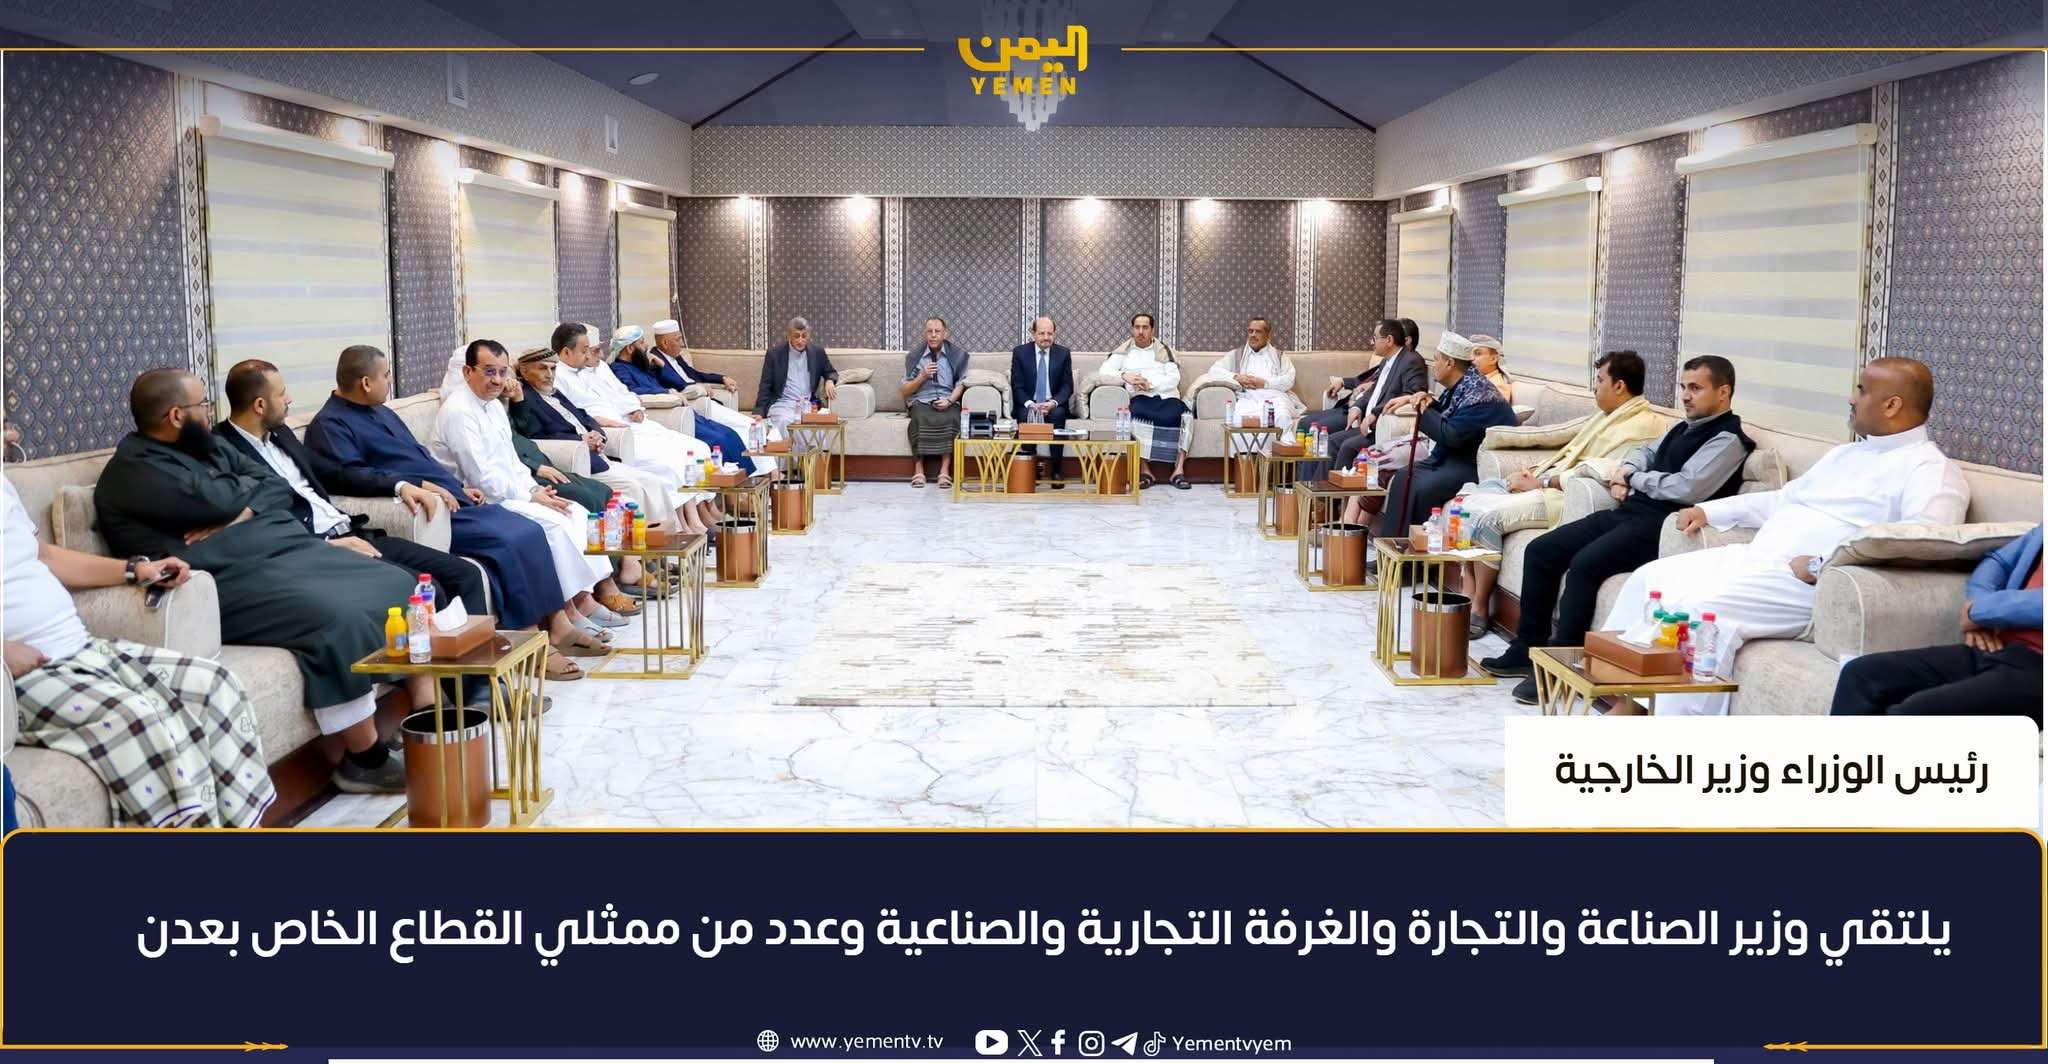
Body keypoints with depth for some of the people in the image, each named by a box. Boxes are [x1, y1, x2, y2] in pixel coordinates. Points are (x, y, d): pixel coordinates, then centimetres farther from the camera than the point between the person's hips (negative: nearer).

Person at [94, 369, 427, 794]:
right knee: (339, 620, -31)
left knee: (396, 585, -4)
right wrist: (249, 483, 4)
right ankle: (366, 759, -21)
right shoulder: (133, 470, -5)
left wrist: (241, 514, -6)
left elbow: (279, 487, 13)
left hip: (294, 548, 9)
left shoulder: (208, 447, 22)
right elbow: (219, 500, -17)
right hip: (236, 579, -9)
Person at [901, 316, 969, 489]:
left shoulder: (957, 355, 10)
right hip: (921, 402, 0)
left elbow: (961, 384, 6)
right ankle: (918, 470, -31)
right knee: (920, 418, -35)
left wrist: (949, 400, -13)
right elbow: (905, 391, 8)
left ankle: (945, 471, -33)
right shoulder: (913, 356, 8)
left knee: (950, 419, -34)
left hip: (947, 402, 0)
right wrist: (923, 376, -9)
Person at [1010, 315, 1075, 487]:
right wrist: (1030, 404, -20)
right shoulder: (1020, 352, 1)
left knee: (1057, 414, -32)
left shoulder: (1063, 353, 4)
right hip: (1028, 404, -1)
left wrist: (1053, 403, -19)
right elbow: (1017, 386, -2)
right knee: (1026, 415, -34)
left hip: (1053, 406, 1)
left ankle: (1057, 470, -27)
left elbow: (1067, 386, 1)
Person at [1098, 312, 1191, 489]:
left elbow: (1174, 378, 3)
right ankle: (1144, 471, -33)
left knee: (1186, 415, -31)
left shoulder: (1163, 349, 16)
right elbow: (1102, 374, 5)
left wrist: (1150, 383, -13)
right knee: (1136, 415, -37)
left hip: (1167, 397, 1)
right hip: (1140, 399, -1)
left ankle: (1179, 470, -31)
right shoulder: (1123, 351, 16)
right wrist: (1124, 376, -12)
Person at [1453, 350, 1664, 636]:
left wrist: (1539, 482, -17)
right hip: (1546, 483, 11)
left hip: (1568, 497, -11)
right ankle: (1470, 598, -6)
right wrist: (1532, 471, 7)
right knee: (1470, 496, -2)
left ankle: (1480, 610, -14)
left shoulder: (1640, 426, -12)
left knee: (1489, 516, -27)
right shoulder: (1607, 416, 21)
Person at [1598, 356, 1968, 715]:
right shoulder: (1845, 454, 25)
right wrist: (1708, 510, 23)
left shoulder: (1930, 471, -6)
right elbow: (1782, 499, 35)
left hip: (1810, 584, -10)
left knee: (1699, 608, -30)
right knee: (1650, 578, -1)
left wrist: (1821, 565, -26)